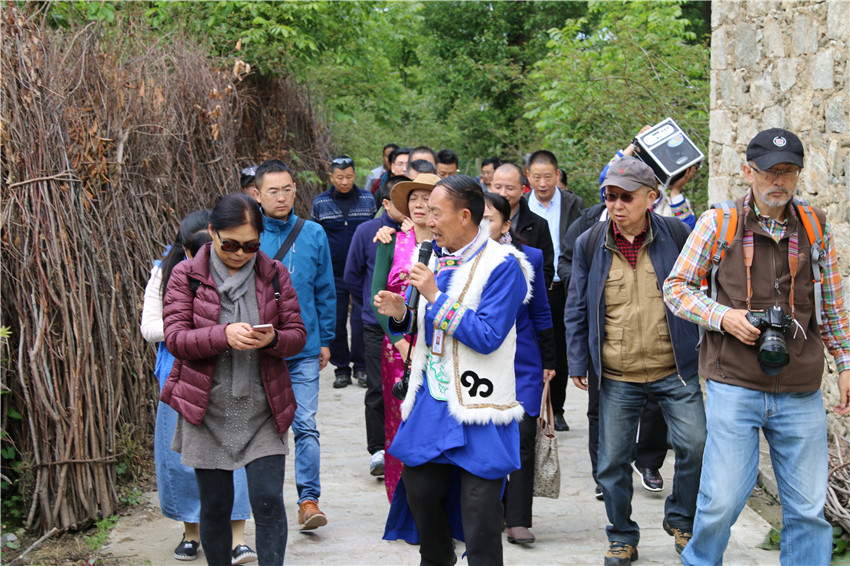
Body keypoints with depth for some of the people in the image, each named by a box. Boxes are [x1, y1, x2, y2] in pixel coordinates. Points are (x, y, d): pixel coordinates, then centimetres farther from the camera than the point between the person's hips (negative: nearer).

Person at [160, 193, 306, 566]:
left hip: (262, 411, 1)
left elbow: (297, 334, 5)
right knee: (215, 506, 7)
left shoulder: (274, 275, 4)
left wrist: (272, 339, -19)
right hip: (207, 412, -1)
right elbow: (175, 337, -8)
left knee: (268, 501, -7)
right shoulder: (186, 276, -1)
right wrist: (224, 335, -25)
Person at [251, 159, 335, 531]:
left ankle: (309, 499, 0)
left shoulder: (313, 234, 2)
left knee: (305, 425, -5)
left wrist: (326, 339, 9)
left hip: (304, 349, 0)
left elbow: (325, 290, 9)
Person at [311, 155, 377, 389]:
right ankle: (341, 369, 15)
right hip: (333, 274, 0)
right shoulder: (320, 203, 3)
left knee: (361, 319, -2)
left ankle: (361, 367, 10)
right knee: (336, 321, 4)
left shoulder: (368, 200, 3)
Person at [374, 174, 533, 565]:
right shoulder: (437, 258, 11)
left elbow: (487, 336, -22)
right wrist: (400, 313, -1)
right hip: (431, 398, 7)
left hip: (476, 406, -7)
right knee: (419, 489, 14)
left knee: (479, 510, -2)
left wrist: (436, 297, -20)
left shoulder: (502, 265, -13)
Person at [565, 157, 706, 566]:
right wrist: (577, 362, 6)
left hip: (675, 370, -1)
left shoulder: (677, 235, -2)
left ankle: (680, 520, 20)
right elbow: (577, 308, 8)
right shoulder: (590, 244, 0)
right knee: (613, 460, 5)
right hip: (617, 377, 1)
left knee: (695, 445, -6)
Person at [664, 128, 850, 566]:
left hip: (801, 395, 3)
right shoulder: (718, 224, -1)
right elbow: (676, 286, 5)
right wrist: (722, 316, -10)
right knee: (722, 500, -1)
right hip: (734, 388, -2)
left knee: (808, 509, 4)